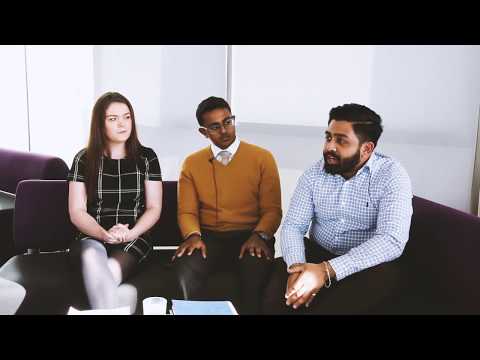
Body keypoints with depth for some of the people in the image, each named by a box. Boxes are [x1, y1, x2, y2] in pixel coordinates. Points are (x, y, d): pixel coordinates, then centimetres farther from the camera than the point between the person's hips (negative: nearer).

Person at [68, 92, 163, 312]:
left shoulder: (146, 157, 8)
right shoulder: (84, 159, 7)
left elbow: (154, 208, 5)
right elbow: (76, 212, 2)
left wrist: (130, 234, -13)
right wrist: (104, 234, -16)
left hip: (135, 238, 0)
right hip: (92, 237, 1)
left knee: (102, 275, -34)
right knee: (92, 256, -37)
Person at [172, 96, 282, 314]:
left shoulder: (262, 158, 5)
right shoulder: (191, 163, 11)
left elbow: (272, 209, 2)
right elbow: (187, 211, 9)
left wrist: (259, 235, -17)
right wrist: (193, 235, -13)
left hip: (250, 236, -1)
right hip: (209, 237, 2)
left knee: (256, 273, -35)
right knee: (184, 270, -30)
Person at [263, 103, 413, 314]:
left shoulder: (392, 176, -13)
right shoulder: (314, 173, 0)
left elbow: (391, 241, -24)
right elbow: (293, 225, -3)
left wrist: (328, 270, -35)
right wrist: (297, 267, -26)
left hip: (366, 266, -1)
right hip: (316, 256, 1)